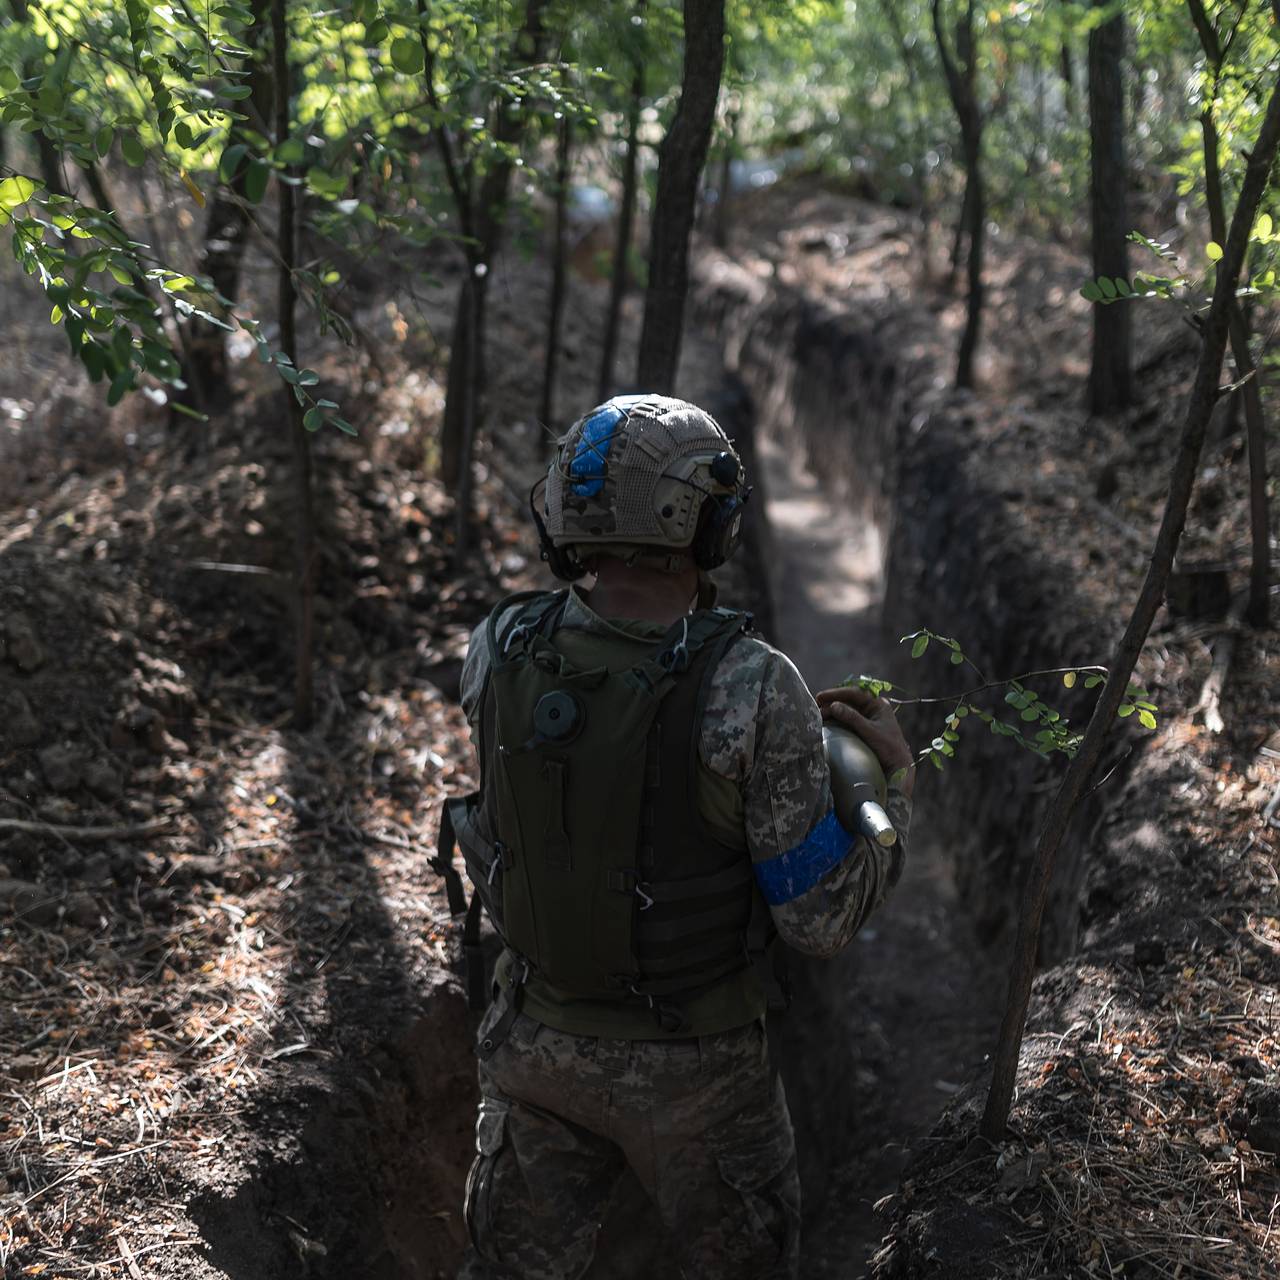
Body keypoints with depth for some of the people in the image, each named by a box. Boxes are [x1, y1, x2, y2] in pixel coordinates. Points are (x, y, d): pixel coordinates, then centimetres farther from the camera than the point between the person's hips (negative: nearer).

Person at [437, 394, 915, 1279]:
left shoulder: (497, 652, -14)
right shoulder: (753, 692, -26)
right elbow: (821, 921, -19)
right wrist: (896, 780, -2)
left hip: (537, 1041, 3)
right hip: (690, 1070, -3)